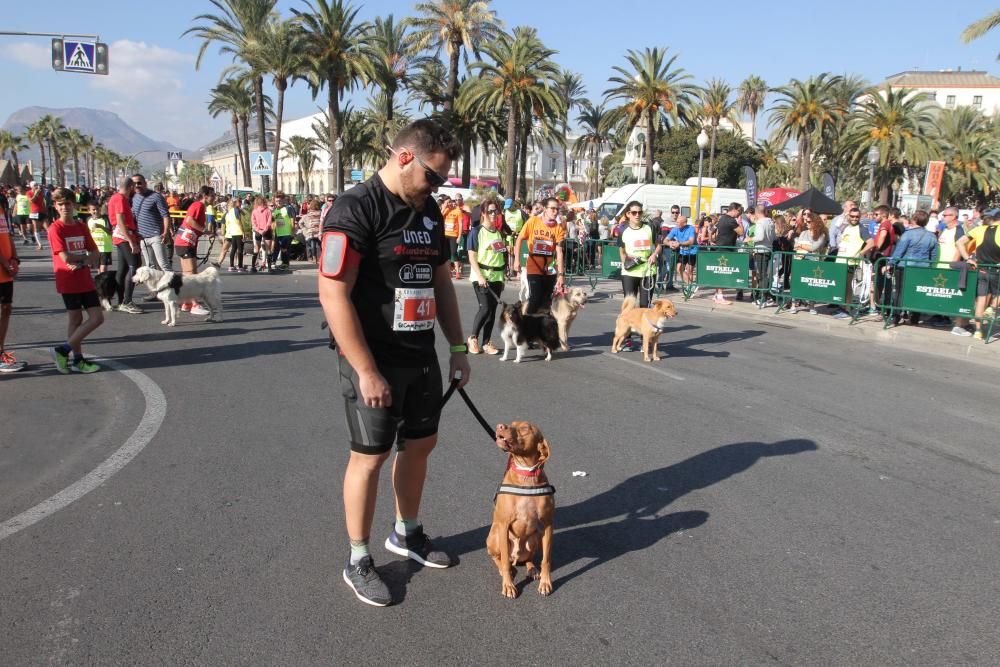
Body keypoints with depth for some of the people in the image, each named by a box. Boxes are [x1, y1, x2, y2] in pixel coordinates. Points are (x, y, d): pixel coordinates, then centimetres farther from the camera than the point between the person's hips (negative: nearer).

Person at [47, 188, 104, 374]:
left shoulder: (81, 226, 9)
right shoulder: (55, 228, -9)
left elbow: (94, 254, 6)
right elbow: (65, 257, -18)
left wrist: (81, 262, -13)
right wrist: (85, 256, -3)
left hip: (86, 280, 6)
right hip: (68, 282, -6)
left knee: (97, 318, 3)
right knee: (76, 320, 0)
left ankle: (64, 349, 13)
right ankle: (78, 360, 13)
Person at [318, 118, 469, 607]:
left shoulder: (429, 211, 8)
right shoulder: (355, 210, -16)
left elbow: (441, 282, 16)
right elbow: (333, 295, -21)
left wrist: (458, 347, 12)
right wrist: (366, 371, -21)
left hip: (421, 356, 8)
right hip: (374, 362, -7)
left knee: (420, 444, 17)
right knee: (370, 455, 3)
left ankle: (407, 534, 38)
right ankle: (358, 561, 21)